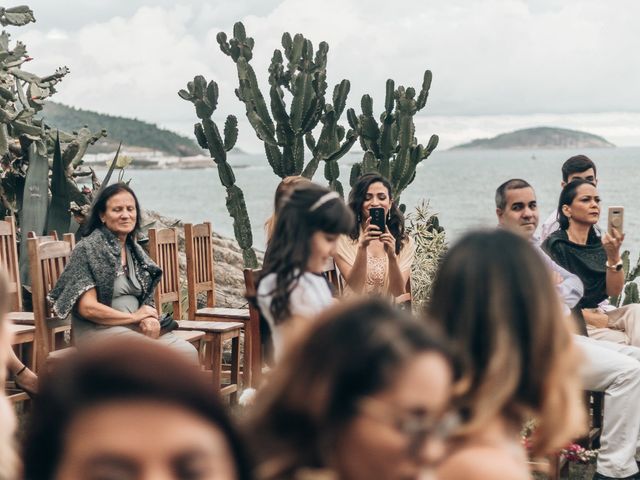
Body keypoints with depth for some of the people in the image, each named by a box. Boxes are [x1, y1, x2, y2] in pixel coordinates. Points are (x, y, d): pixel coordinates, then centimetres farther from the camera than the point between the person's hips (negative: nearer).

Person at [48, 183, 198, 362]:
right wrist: (135, 317, -7)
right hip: (97, 328, -6)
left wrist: (149, 319, -6)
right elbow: (88, 308, -13)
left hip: (135, 327, 7)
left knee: (188, 353, -20)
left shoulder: (134, 250, 16)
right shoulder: (87, 249, -6)